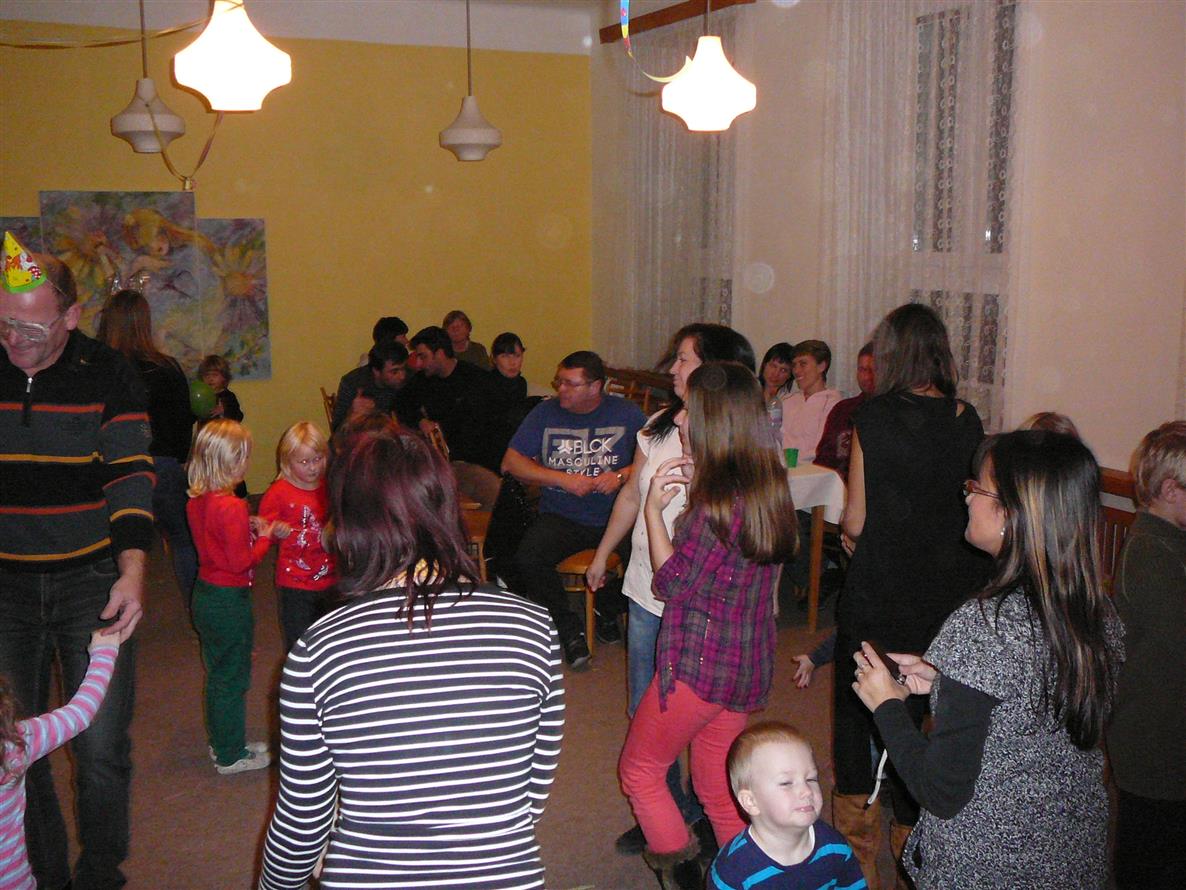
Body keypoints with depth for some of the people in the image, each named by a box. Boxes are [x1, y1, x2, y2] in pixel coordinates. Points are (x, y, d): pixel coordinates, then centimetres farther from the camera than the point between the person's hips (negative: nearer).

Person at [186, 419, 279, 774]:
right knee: (233, 678, 5)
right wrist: (264, 538, -10)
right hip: (230, 600, -9)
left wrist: (246, 529, 5)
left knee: (218, 674, 21)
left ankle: (222, 743, 35)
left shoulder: (196, 501, 2)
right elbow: (241, 561, -24)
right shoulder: (231, 507, -24)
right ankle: (231, 755, 17)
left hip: (205, 594, 9)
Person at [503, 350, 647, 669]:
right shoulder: (546, 412, 8)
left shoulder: (627, 413, 7)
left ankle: (609, 608, 6)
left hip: (616, 515, 0)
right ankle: (569, 630, -6)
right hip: (561, 517, 1)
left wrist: (622, 475, -14)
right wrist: (563, 479, -6)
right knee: (527, 559, -29)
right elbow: (511, 462, 3)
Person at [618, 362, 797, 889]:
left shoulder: (720, 501, -24)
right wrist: (692, 491, 5)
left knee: (639, 770, 12)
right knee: (717, 784, 21)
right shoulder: (767, 490, 3)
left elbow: (671, 584, -16)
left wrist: (653, 509, -9)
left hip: (700, 662, -8)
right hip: (749, 664, 8)